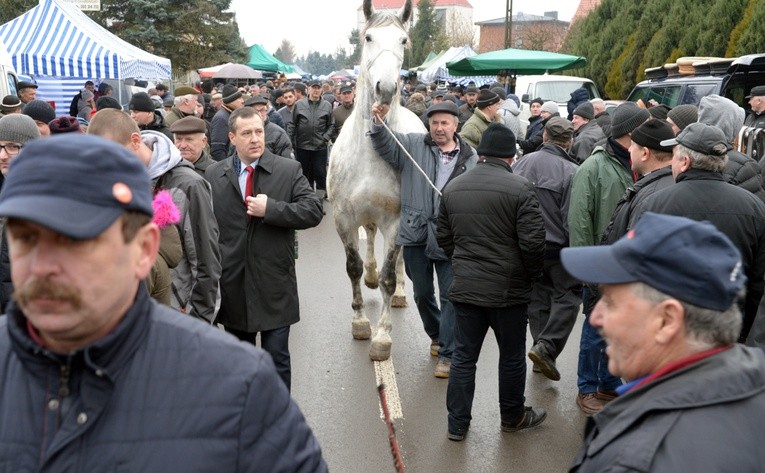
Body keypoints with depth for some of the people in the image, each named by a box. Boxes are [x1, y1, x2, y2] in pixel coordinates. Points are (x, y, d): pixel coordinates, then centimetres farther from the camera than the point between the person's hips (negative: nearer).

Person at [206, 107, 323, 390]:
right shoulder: (214, 175, 3)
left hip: (274, 283, -2)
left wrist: (271, 209, -20)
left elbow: (313, 211, -11)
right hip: (231, 282, 3)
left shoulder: (289, 170, -3)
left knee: (277, 358, 6)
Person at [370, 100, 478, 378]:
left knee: (450, 295, -1)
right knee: (422, 293, 16)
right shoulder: (414, 145, 4)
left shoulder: (470, 157, 3)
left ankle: (447, 354, 8)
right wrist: (378, 122, -22)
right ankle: (436, 336, 40)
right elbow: (384, 144, -3)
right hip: (416, 232, 2)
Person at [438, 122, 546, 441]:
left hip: (464, 287, 4)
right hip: (508, 289, -4)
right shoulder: (519, 188, -14)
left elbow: (444, 238, 11)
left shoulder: (453, 187, 4)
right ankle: (513, 417, 31)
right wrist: (533, 274, 2)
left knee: (463, 356, 12)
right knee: (512, 356, 14)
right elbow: (533, 242, -16)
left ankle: (457, 423, 18)